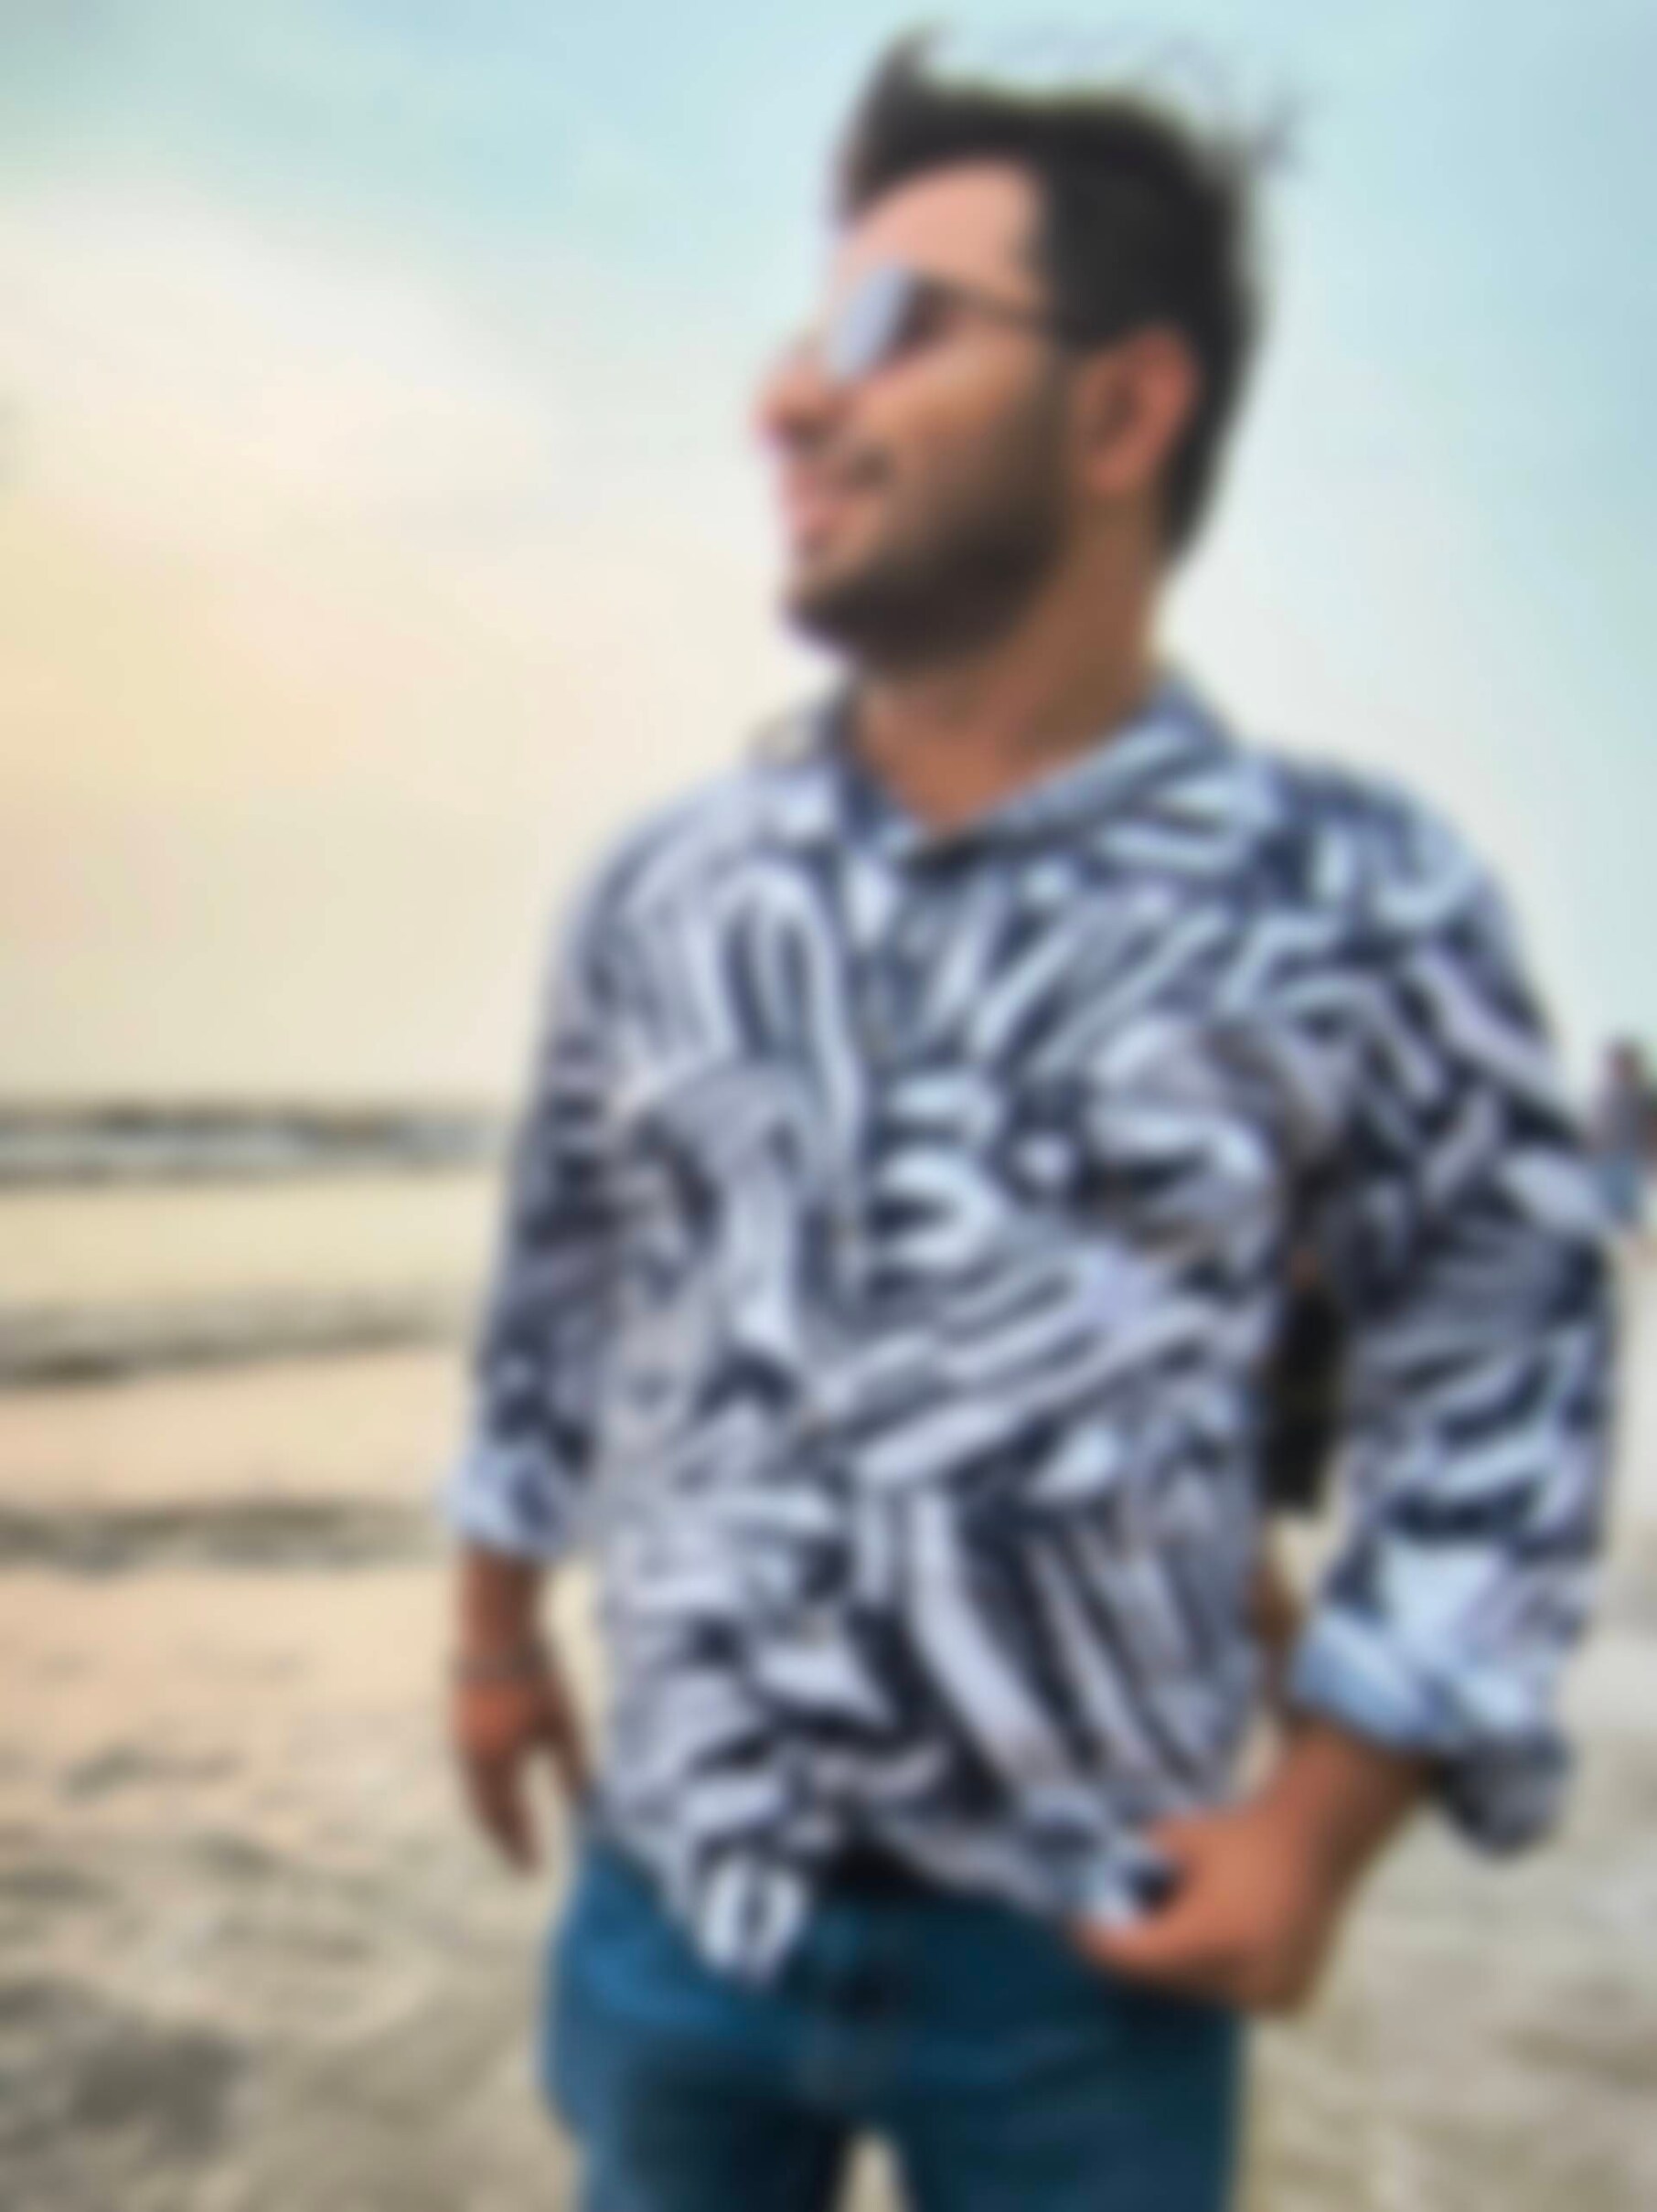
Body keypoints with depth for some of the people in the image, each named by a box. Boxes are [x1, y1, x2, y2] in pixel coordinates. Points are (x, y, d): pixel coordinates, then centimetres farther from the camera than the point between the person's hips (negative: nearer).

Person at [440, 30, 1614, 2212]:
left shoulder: (1358, 909, -12)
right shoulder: (658, 886, -1)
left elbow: (1499, 1385, -4)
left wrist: (1324, 1820, -7)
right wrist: (497, 1621, 17)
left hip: (1080, 1955, -3)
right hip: (665, 1888, 4)